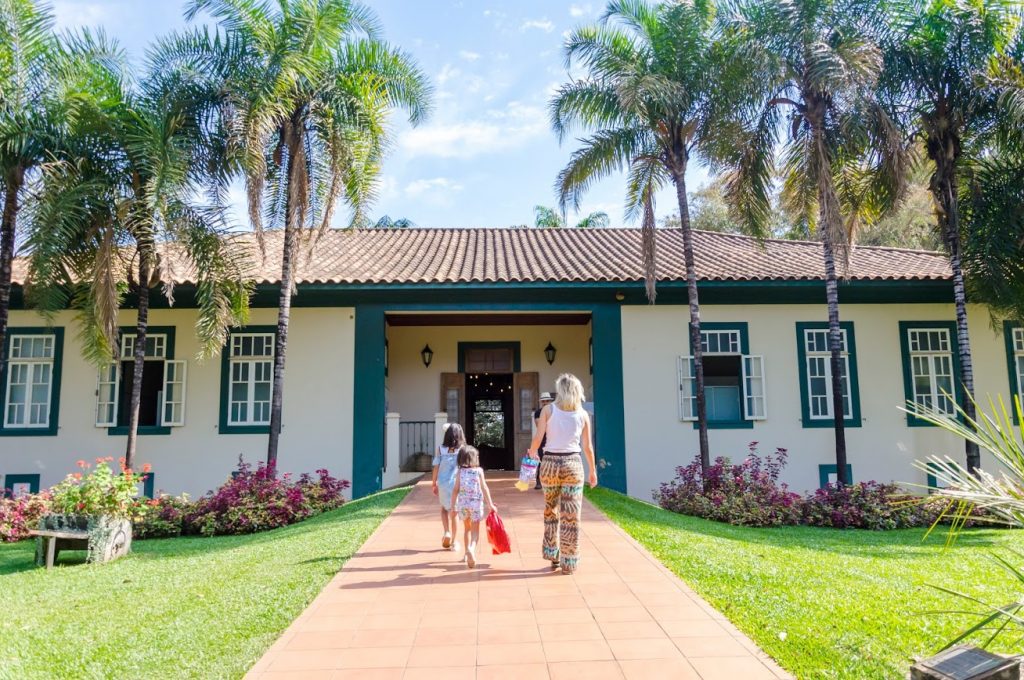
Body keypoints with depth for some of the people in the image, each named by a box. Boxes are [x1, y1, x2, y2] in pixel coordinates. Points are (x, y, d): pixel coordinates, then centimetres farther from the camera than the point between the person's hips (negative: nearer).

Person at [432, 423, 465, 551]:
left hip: (443, 484, 1)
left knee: (444, 509, 23)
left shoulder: (440, 449, -4)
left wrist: (434, 484, 9)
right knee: (454, 512, 11)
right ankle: (452, 542, 18)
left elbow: (436, 468, -1)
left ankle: (447, 532, 3)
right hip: (457, 484, -1)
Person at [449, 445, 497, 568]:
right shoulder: (479, 471, -3)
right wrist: (490, 504, -1)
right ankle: (471, 548, -24)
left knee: (468, 528, 22)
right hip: (476, 503, -3)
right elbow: (484, 488, -5)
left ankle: (467, 553, 25)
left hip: (462, 503, 3)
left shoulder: (460, 472, 2)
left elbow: (456, 490, -1)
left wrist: (453, 506, 5)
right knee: (475, 530, 2)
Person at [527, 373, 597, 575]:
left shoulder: (548, 410, -3)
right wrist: (593, 471, 15)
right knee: (571, 516, 6)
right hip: (573, 464, 0)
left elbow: (537, 438, -7)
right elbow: (587, 447, 3)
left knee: (551, 511, 18)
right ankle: (568, 563, 11)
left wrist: (531, 453, 14)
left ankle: (553, 556, 22)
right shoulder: (583, 414, 0)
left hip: (550, 463, 0)